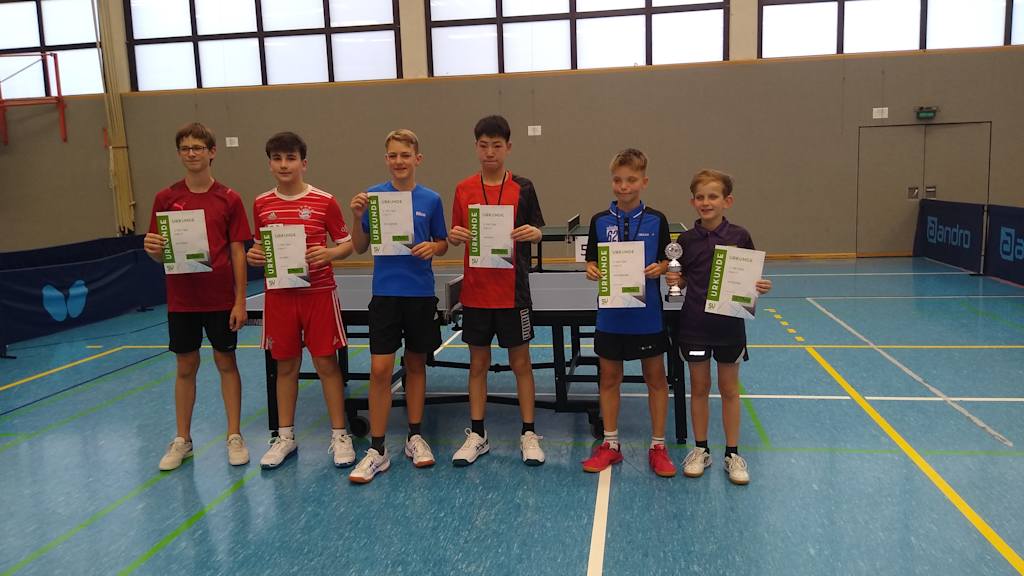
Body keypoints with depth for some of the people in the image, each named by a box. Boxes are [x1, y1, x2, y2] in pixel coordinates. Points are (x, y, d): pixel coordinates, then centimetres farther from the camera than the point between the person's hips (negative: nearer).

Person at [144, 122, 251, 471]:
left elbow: (238, 252, -2)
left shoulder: (229, 199, -2)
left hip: (221, 299, -1)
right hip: (181, 300, 2)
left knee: (226, 363, 7)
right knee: (185, 367, 10)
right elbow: (159, 254, 6)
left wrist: (240, 301, -6)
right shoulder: (166, 198, 2)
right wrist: (153, 250, -19)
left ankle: (235, 437, 18)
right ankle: (182, 441, 23)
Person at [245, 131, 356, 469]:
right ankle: (285, 437, 24)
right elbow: (261, 247, 17)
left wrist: (329, 253, -19)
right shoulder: (261, 204, 6)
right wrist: (253, 256, -5)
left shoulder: (324, 201, -4)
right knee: (285, 365, 11)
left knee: (327, 363, 1)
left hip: (318, 293, -3)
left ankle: (339, 435, 13)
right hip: (279, 296, 3)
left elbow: (347, 244, 1)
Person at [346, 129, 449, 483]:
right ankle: (377, 450, 5)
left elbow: (443, 244, 8)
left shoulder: (431, 200, 1)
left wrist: (432, 247, -14)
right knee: (380, 369, -5)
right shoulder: (373, 196, 0)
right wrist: (358, 217, -13)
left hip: (421, 294, 1)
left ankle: (415, 436, 26)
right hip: (385, 294, -1)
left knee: (416, 364, 12)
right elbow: (360, 248, 4)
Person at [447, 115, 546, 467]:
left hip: (513, 291, -2)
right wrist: (454, 237, -14)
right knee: (478, 362, 10)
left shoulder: (523, 188, -1)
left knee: (521, 362, 6)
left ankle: (528, 434, 18)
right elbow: (457, 235, 8)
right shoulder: (464, 189, 4)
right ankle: (477, 434, 21)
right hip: (475, 292, 2)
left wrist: (533, 233, -20)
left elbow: (537, 233, 2)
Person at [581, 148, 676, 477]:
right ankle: (610, 444, 24)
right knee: (609, 378, 10)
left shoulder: (656, 221, -3)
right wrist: (591, 271, -15)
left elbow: (667, 262, 3)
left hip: (647, 314, -1)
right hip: (610, 314, 1)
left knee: (655, 378, 8)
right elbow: (592, 261, 7)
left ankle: (658, 447, 21)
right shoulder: (600, 221, 1)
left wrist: (659, 269, -18)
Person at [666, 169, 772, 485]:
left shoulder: (740, 237, -5)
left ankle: (733, 454, 23)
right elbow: (683, 279, 6)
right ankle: (701, 450, 25)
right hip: (694, 324, 1)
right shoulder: (687, 239, -2)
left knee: (729, 389, 10)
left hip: (729, 324, -1)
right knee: (699, 387, 11)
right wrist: (674, 279, -15)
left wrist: (760, 287, -19)